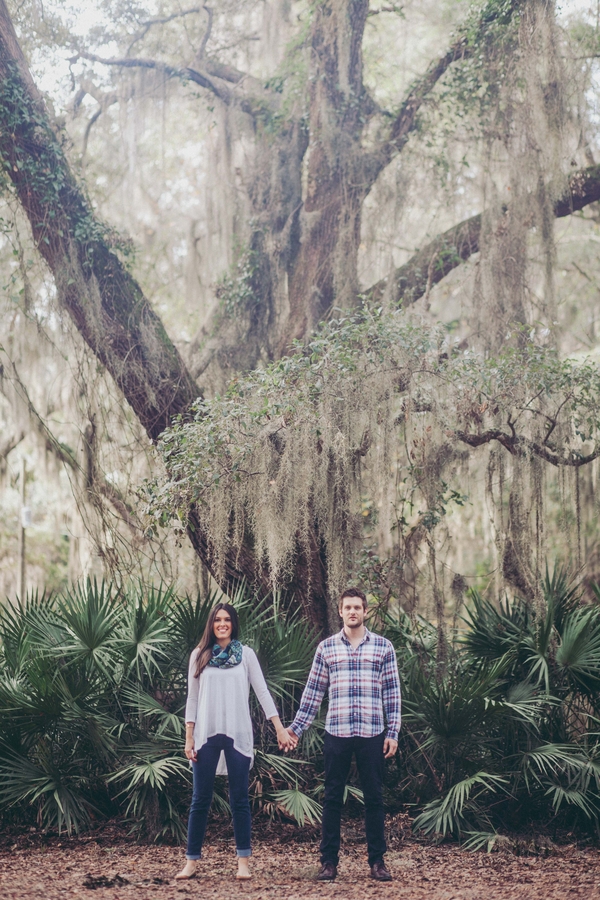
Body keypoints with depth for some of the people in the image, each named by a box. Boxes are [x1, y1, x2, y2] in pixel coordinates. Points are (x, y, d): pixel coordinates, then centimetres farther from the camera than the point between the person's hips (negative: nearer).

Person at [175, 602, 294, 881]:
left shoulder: (246, 654, 4)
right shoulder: (199, 656, 6)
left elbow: (262, 692, 2)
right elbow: (192, 699, 7)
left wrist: (280, 728, -5)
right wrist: (188, 738, 2)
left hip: (238, 735, -1)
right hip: (206, 734, 1)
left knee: (239, 798, 3)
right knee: (200, 800, 3)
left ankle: (243, 861, 8)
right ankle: (192, 861, 9)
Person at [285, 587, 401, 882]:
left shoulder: (383, 646, 4)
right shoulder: (326, 647, 6)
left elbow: (392, 692, 4)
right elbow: (313, 691, 9)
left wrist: (393, 732, -1)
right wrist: (296, 727, 5)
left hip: (372, 734, -1)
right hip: (337, 733, 1)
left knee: (373, 797, 5)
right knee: (332, 797, 4)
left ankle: (377, 861, 12)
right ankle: (329, 861, 11)